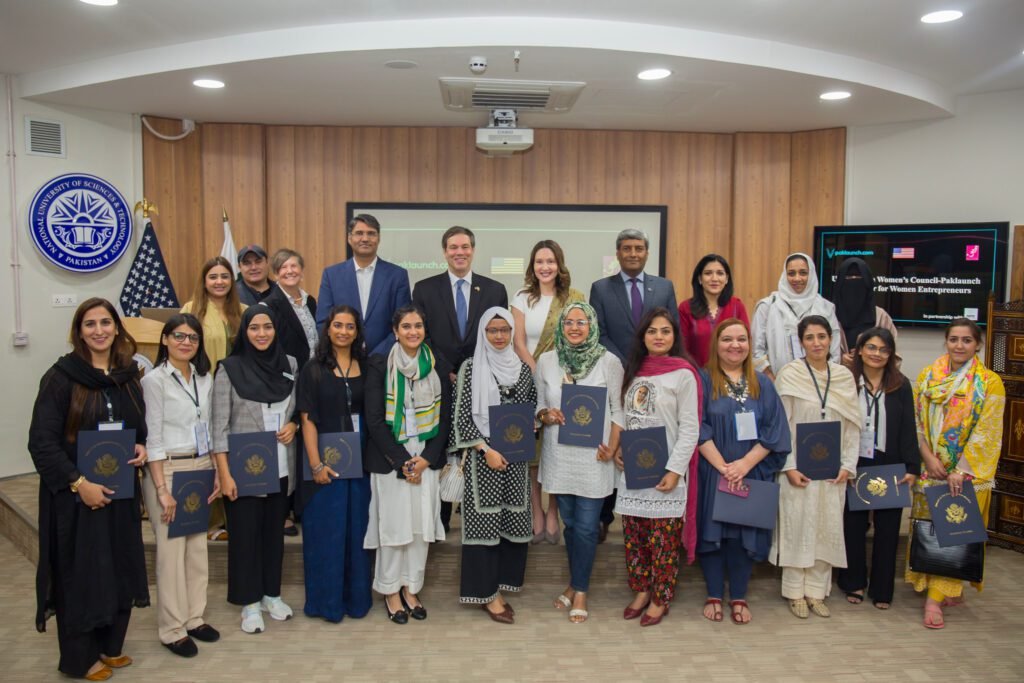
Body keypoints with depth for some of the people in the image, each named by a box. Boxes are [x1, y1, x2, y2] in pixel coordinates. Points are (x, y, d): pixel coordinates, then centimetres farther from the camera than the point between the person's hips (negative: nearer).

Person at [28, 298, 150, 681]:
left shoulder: (127, 376, 7)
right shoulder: (61, 377, -11)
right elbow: (41, 442, -14)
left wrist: (141, 448, -3)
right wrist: (79, 483, -19)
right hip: (75, 494, -5)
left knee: (119, 569, 11)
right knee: (80, 573, 5)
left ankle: (109, 646, 29)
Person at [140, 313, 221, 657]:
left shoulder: (205, 378, 10)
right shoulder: (154, 380, -8)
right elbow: (152, 438, -11)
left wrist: (216, 472, 9)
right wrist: (162, 488, -15)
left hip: (201, 469, 6)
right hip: (168, 470, -6)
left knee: (198, 546, 10)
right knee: (171, 549, -1)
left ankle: (194, 617, 23)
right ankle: (172, 628, 11)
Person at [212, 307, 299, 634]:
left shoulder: (289, 364, 3)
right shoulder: (229, 368, -7)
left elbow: (299, 408, 15)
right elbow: (220, 426, -8)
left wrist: (293, 425, -7)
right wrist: (224, 474, -13)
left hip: (280, 466, 4)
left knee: (274, 530, 14)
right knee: (245, 532, 6)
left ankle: (271, 594, 30)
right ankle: (250, 602, 21)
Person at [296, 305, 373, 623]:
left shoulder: (365, 368, 7)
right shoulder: (314, 369, -1)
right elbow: (308, 419, -6)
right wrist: (316, 464, -14)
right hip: (327, 460, -3)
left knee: (357, 528, 10)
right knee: (326, 529, 4)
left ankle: (356, 597, 23)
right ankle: (327, 600, 17)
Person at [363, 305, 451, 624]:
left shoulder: (436, 365, 5)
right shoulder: (380, 365, -5)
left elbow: (445, 416, 6)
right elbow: (374, 419, -8)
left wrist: (427, 458, -5)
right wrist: (403, 461, -11)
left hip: (426, 459, 3)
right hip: (390, 460, -3)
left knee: (421, 524, 6)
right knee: (393, 524, 1)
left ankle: (411, 588, 22)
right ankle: (390, 592, 18)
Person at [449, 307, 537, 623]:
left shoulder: (523, 367, 9)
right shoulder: (471, 368, -3)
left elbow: (532, 407, 18)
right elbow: (461, 416, -6)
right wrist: (486, 450, -13)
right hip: (482, 455, -4)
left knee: (513, 521, 7)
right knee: (484, 520, -1)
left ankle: (499, 587, 20)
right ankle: (487, 593, 10)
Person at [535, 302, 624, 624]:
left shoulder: (609, 362, -6)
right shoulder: (546, 360, 1)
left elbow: (617, 409, -1)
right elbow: (539, 403, 10)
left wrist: (612, 447, -12)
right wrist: (545, 416, -13)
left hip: (593, 456, -2)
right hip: (559, 455, 3)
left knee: (587, 527, 1)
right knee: (570, 523, 14)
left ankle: (580, 590, 19)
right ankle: (576, 583, 32)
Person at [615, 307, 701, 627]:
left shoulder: (683, 374, -7)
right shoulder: (633, 370, 11)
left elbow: (690, 429, -9)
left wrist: (674, 470, -15)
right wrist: (619, 449, 2)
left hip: (665, 472, -5)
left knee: (663, 539, 1)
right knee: (633, 536, 10)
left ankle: (660, 598, 17)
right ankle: (641, 591, 26)